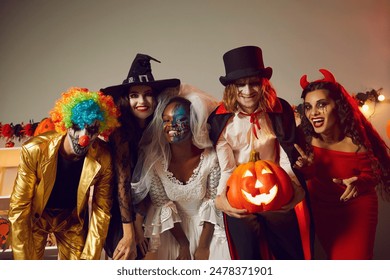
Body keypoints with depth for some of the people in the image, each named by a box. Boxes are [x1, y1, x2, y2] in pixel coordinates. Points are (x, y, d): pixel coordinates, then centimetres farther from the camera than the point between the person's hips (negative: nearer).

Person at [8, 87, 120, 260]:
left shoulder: (103, 159, -26)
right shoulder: (35, 150, -30)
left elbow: (101, 209, -14)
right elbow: (19, 207, -21)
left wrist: (90, 258, -15)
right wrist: (23, 260, -19)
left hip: (73, 218, 1)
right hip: (36, 217, -1)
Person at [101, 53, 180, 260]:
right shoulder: (121, 129, -20)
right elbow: (122, 181, -23)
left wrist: (137, 223, -11)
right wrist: (129, 233, -22)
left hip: (140, 210, 5)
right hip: (116, 212, -5)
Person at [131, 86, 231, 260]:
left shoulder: (210, 158, -20)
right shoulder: (154, 161, -18)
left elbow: (213, 202, -11)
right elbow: (163, 205, -10)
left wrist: (202, 246, -12)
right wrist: (184, 244, -11)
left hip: (205, 225, 0)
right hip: (173, 228, 1)